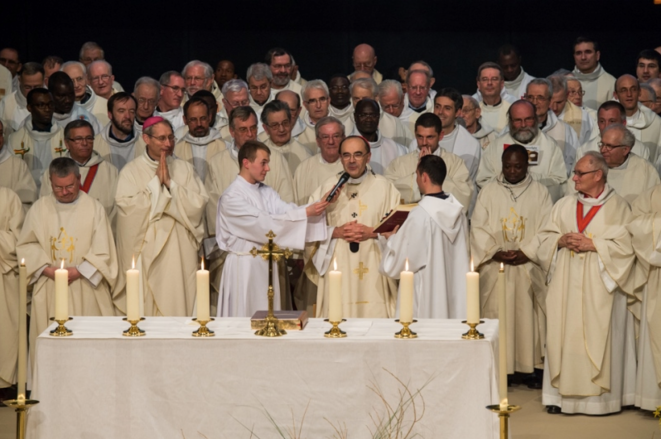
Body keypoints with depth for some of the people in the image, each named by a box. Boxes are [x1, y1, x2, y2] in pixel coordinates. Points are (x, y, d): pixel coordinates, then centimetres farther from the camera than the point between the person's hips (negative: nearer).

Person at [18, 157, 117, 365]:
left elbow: (102, 252, -4)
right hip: (49, 290, 2)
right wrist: (47, 269, -8)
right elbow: (26, 245, 5)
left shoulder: (94, 208, 0)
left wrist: (78, 271, -14)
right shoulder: (39, 209, 7)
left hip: (86, 289, -2)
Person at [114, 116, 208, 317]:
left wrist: (170, 183, -7)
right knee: (145, 306, -3)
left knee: (178, 304, -2)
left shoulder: (185, 169, 10)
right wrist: (156, 182, -7)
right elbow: (127, 206, -11)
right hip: (145, 253, -1)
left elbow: (199, 204, -2)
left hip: (179, 254, 1)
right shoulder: (131, 171, 5)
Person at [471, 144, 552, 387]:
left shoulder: (540, 192, 6)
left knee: (529, 316, 0)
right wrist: (495, 252, -11)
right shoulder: (489, 191, 6)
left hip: (529, 269, 0)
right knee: (497, 316, -2)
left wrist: (528, 253, -12)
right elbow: (478, 227, 2)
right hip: (495, 268, 0)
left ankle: (533, 368, 6)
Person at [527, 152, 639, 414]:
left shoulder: (618, 207, 0)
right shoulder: (564, 205, 14)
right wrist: (561, 240, -7)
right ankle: (562, 392, 7)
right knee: (563, 333, 1)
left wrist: (592, 244, -13)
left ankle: (599, 395, 3)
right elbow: (544, 238, 13)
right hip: (565, 284, 4)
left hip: (599, 286, -4)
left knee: (598, 337, -5)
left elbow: (625, 245, -8)